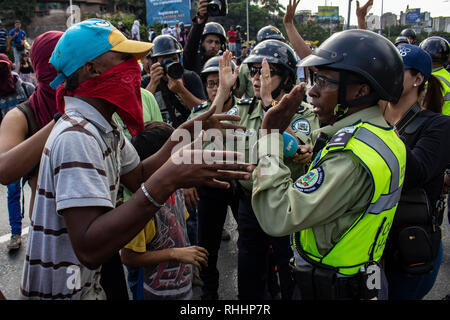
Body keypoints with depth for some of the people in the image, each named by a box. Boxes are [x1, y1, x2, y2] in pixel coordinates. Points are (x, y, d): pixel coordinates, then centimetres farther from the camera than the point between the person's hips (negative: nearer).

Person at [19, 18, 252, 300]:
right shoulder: (76, 137, -28)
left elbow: (138, 177, 6)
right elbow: (88, 249, -36)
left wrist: (185, 133, -1)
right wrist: (165, 181, -44)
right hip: (61, 289, -9)